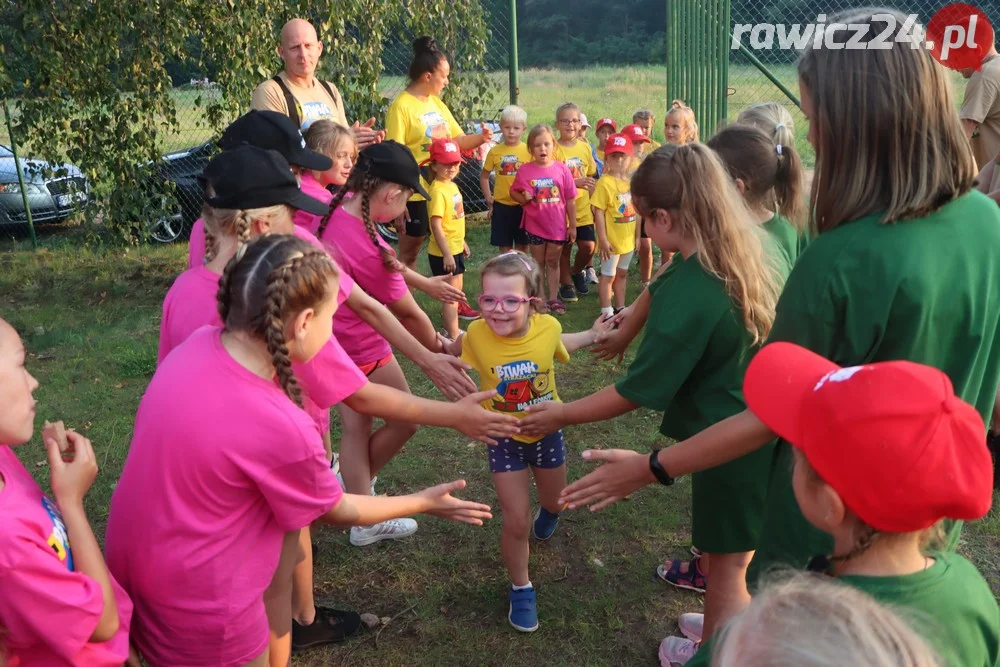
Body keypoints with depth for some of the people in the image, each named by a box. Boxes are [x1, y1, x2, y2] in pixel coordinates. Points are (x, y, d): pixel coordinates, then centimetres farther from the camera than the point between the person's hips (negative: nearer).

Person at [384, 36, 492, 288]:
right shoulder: (401, 106, -14)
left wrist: (480, 138, -6)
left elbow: (458, 140, 14)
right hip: (415, 193, -7)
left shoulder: (437, 103, 8)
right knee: (409, 253, 6)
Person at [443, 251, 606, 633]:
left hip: (547, 432, 2)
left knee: (555, 501, 26)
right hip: (504, 439, -2)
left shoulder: (548, 327, -23)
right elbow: (453, 350, -1)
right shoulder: (476, 334, -26)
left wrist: (594, 335, 1)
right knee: (516, 523, -1)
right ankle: (521, 588, 27)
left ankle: (546, 511, 65)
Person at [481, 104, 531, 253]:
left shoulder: (529, 151, -4)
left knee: (522, 247, 8)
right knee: (504, 247, 8)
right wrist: (489, 199, 3)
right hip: (501, 206, 1)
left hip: (523, 205, -1)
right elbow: (484, 176, 10)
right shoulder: (495, 151, 0)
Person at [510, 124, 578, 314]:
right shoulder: (525, 171, -8)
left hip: (557, 225, 0)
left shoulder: (561, 169, -7)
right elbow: (514, 192, 4)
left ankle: (553, 298, 24)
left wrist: (572, 225, -1)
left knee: (553, 262, 13)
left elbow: (570, 200, -2)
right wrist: (523, 198, -18)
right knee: (538, 262, 13)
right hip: (534, 225, 0)